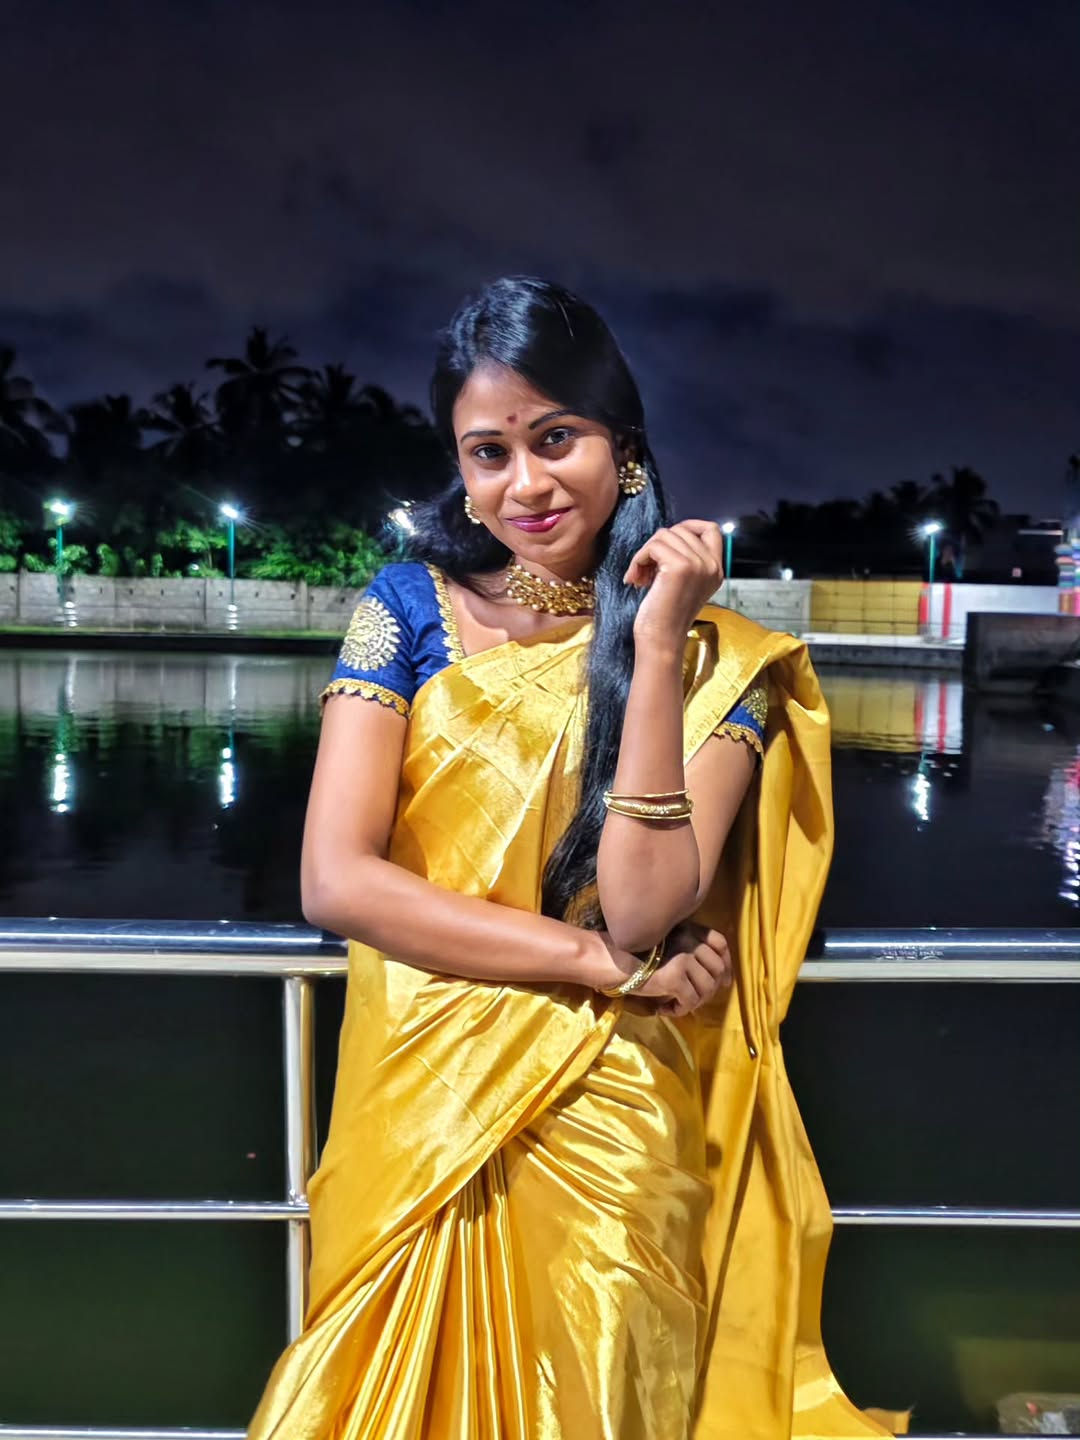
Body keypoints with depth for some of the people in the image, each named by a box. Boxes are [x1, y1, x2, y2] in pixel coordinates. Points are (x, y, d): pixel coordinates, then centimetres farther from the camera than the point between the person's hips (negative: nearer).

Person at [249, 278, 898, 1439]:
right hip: (419, 1109, 2)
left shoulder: (717, 657, -6)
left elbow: (642, 910, -17)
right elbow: (335, 882, -12)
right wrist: (610, 964, -14)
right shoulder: (412, 605, -4)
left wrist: (656, 647, -21)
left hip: (608, 1133, -1)